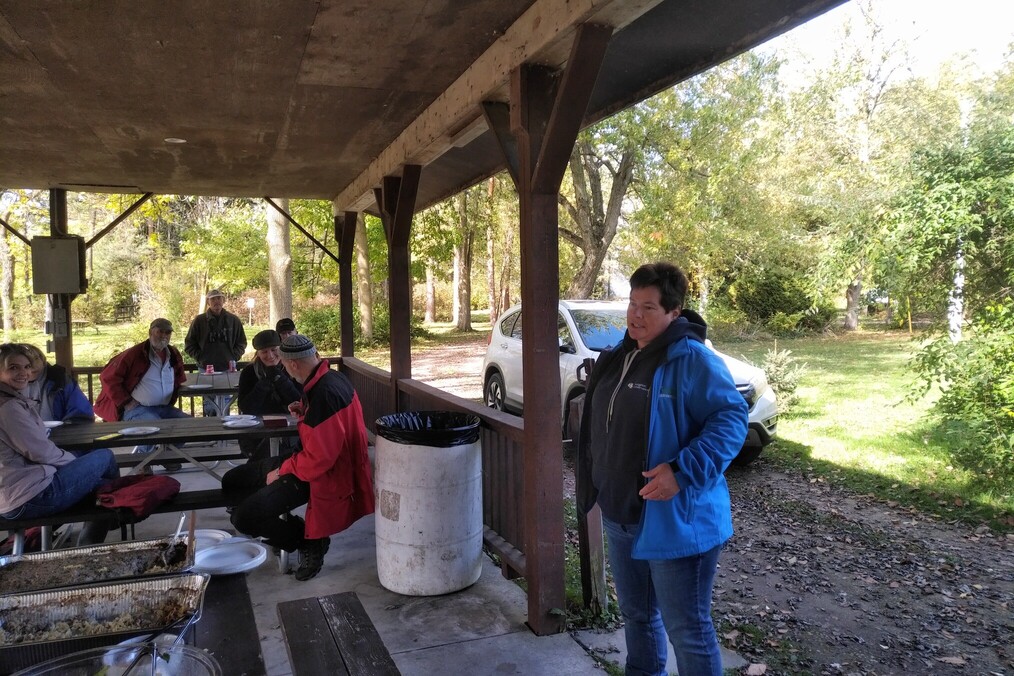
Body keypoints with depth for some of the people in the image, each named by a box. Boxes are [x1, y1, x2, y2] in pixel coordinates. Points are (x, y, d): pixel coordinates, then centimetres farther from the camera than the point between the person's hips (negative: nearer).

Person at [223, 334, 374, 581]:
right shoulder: (330, 378, 2)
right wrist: (305, 411, 8)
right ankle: (284, 529, 19)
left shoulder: (323, 394, -29)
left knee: (244, 518, -19)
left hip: (321, 474, -10)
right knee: (232, 481, 14)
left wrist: (282, 471, -15)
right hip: (313, 459, 10)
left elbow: (319, 457, -28)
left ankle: (310, 541, -1)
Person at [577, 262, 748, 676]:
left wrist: (683, 472, -29)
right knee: (635, 613, 23)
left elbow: (731, 418, -20)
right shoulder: (619, 358, 9)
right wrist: (599, 485, 17)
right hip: (621, 516, 8)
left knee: (687, 629, 5)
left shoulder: (693, 360, -17)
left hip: (675, 521, -8)